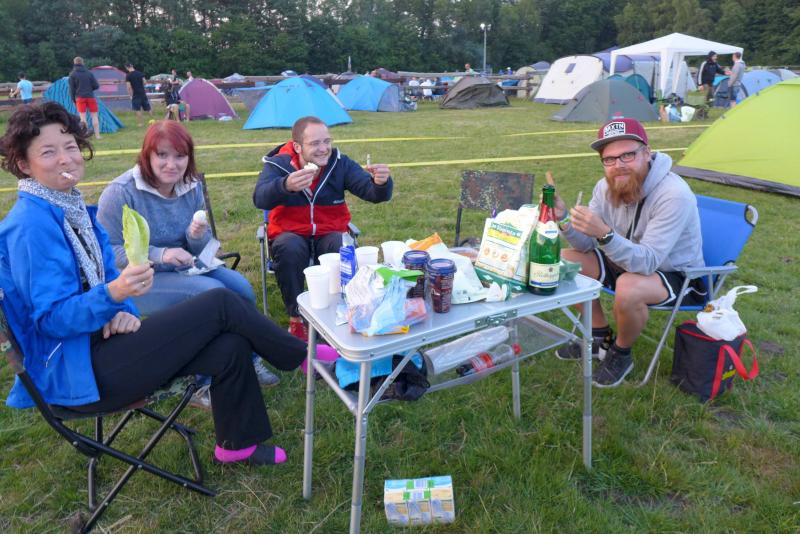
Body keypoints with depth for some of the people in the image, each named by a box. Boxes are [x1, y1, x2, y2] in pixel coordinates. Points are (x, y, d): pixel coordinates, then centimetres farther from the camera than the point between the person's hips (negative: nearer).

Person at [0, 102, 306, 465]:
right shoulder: (30, 224, -18)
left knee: (229, 347, -6)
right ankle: (300, 356, 7)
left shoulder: (73, 209, 10)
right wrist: (114, 294, -37)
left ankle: (237, 442, 14)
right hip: (74, 371, -8)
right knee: (221, 304, -14)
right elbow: (52, 319, -20)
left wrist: (124, 311, -6)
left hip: (96, 341, 8)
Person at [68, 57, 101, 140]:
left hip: (80, 98, 0)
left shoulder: (72, 74, 3)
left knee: (83, 117, -2)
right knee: (94, 116, 5)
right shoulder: (89, 73, 3)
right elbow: (96, 86, 1)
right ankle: (97, 135, 2)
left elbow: (71, 88, 2)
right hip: (90, 97, 1)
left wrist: (73, 100, 10)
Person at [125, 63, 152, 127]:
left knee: (138, 110, 0)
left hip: (136, 94, -4)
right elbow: (144, 82, 6)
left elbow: (129, 87, -11)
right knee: (148, 108, 11)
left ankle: (139, 123, 0)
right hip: (143, 93, 4)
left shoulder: (128, 76, -7)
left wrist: (131, 95, -2)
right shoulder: (140, 73, 4)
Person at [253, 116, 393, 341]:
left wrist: (381, 183, -38)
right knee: (289, 249, -35)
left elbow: (373, 194, -12)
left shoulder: (340, 163, -3)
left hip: (330, 234, 1)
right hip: (290, 234, -1)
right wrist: (286, 185, -51)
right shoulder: (278, 164, -10)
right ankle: (296, 318, -15)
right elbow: (260, 199, -29)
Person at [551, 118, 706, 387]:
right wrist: (563, 219, -28)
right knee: (567, 261, -7)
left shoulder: (674, 195, -30)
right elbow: (586, 245, -8)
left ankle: (621, 354, -4)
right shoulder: (606, 187, -9)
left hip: (676, 274, -7)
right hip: (627, 262, 7)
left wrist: (604, 234, -50)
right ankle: (601, 337, 11)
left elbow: (647, 262, -35)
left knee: (628, 289, -37)